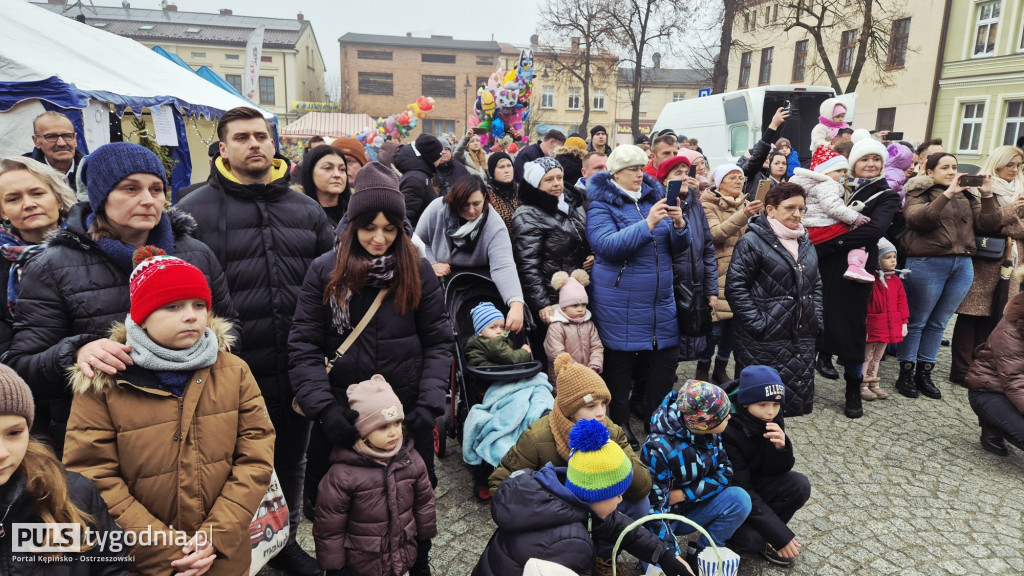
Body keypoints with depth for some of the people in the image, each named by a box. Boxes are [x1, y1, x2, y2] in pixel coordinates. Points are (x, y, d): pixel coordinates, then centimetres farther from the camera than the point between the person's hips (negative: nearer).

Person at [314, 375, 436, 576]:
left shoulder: (411, 460, -11)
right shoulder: (342, 474, -23)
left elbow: (424, 504, 3)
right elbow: (329, 528, -14)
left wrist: (424, 546, 9)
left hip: (405, 558, 4)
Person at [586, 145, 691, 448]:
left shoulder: (655, 197, 10)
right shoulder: (601, 205, -6)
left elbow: (677, 247, 7)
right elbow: (607, 245, -23)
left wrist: (679, 225, -14)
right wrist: (647, 224, -29)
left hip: (660, 302, 6)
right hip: (620, 305, -5)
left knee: (666, 361, 10)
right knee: (619, 364, 5)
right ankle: (620, 425, 23)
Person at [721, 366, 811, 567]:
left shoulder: (772, 421, -11)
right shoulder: (727, 431, -30)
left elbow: (774, 472, -8)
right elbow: (741, 490, -27)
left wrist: (781, 447, -31)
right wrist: (781, 536, -26)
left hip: (754, 485, 6)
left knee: (799, 485, -18)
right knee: (752, 539, -28)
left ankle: (765, 531, 0)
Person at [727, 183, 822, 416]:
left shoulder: (806, 244, 14)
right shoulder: (752, 241, -10)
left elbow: (816, 285, 22)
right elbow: (736, 286, -14)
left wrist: (816, 319, 9)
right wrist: (758, 323, -17)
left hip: (803, 337, 7)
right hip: (764, 341, -7)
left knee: (799, 397, 13)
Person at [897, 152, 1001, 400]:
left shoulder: (967, 196, 15)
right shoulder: (918, 193, 0)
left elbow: (989, 226, 6)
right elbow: (919, 218, -20)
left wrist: (987, 195, -5)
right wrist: (948, 193, -23)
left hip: (963, 265, 5)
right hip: (927, 264, -5)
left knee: (938, 323, 11)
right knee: (916, 322, 2)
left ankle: (924, 373, 21)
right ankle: (906, 373, 12)